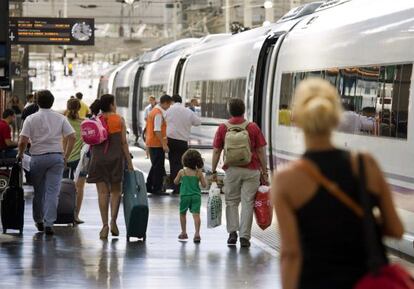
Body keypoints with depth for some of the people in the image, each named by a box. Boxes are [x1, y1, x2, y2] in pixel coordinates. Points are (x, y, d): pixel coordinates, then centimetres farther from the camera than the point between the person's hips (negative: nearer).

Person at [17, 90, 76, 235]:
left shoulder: (31, 119, -3)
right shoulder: (60, 118, 4)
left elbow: (23, 141, -9)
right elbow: (72, 137, -2)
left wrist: (20, 154, 8)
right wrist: (66, 156, 6)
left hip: (38, 157, -1)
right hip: (56, 156, 1)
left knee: (38, 191, 13)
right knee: (53, 191, -1)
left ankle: (39, 220, 25)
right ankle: (49, 223, -9)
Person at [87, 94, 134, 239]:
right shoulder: (119, 120, -1)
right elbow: (124, 142, -3)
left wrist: (92, 158, 14)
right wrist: (129, 162, 0)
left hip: (98, 158, 1)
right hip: (115, 158, -1)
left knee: (103, 192, 3)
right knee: (115, 191, 11)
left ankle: (105, 225, -2)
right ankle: (113, 220, -7)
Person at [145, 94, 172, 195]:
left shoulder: (154, 110, 14)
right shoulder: (159, 113, -16)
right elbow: (157, 131, -23)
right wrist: (164, 144, -23)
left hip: (151, 143, 10)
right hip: (157, 144, -10)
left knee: (155, 166, 16)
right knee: (159, 167, -3)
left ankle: (149, 187, 20)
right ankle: (156, 189, 1)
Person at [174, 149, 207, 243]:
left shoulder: (182, 172, -4)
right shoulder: (199, 173, -3)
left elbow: (176, 182, 9)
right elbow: (204, 184, 1)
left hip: (185, 196, 0)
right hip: (196, 196, 0)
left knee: (182, 214, 18)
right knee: (196, 214, -5)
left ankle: (183, 233, 26)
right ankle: (197, 233, -18)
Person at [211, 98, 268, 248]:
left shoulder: (222, 128, 1)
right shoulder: (253, 127, -1)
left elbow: (216, 151, 2)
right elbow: (261, 151, -1)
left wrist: (214, 171, 10)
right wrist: (264, 172, 6)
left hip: (232, 170, 1)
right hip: (251, 170, -1)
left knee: (231, 202, 14)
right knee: (247, 202, 3)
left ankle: (232, 232, 4)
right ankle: (244, 236, 2)